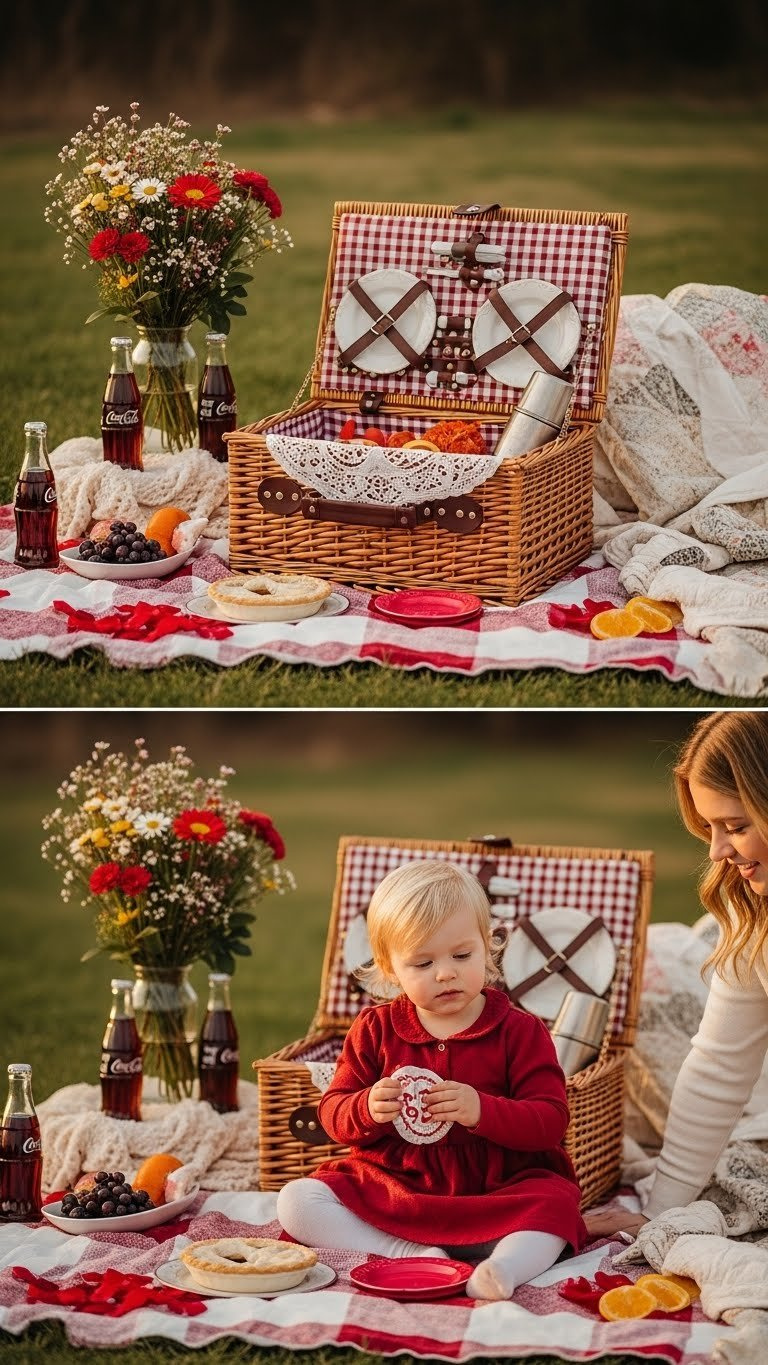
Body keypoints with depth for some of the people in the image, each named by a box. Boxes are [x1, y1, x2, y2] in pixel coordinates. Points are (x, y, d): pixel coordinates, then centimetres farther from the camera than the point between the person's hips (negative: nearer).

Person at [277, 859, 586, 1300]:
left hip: (494, 1192, -2)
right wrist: (367, 1109, -18)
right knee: (296, 1202, -18)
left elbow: (551, 1121, -9)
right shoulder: (375, 1030, 5)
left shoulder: (520, 1032, -2)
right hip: (388, 1189, 3)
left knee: (555, 1203, -31)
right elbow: (332, 1112, 6)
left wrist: (483, 1111, -27)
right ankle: (408, 1254, -33)